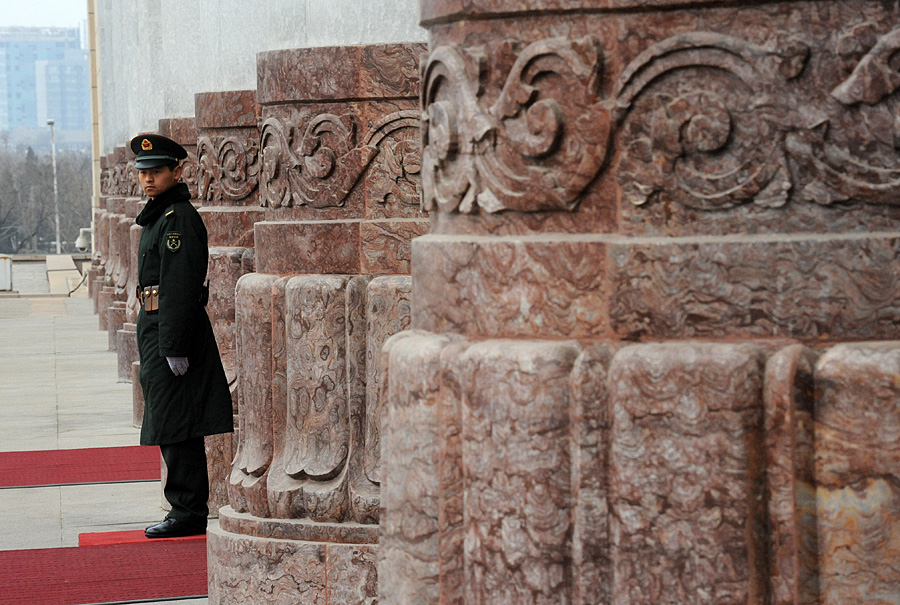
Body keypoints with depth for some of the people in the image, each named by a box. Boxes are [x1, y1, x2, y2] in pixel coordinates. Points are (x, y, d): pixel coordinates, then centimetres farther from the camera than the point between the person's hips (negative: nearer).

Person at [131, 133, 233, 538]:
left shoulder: (179, 218, -14)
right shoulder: (158, 216, 17)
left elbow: (182, 286, -20)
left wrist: (174, 348, -23)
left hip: (174, 333, -10)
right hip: (158, 332, 10)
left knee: (175, 428, -7)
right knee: (172, 430, 12)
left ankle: (188, 513, -3)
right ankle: (187, 513, 17)